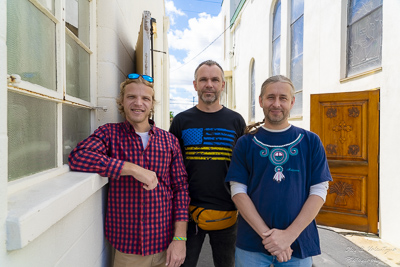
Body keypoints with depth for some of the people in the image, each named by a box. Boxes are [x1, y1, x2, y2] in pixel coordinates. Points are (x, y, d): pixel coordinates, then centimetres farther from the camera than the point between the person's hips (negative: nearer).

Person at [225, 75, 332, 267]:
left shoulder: (310, 141, -1)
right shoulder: (245, 143, -2)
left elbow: (319, 191, -4)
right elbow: (238, 191, -6)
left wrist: (289, 235, -12)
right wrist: (266, 234, -14)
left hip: (299, 243, 1)